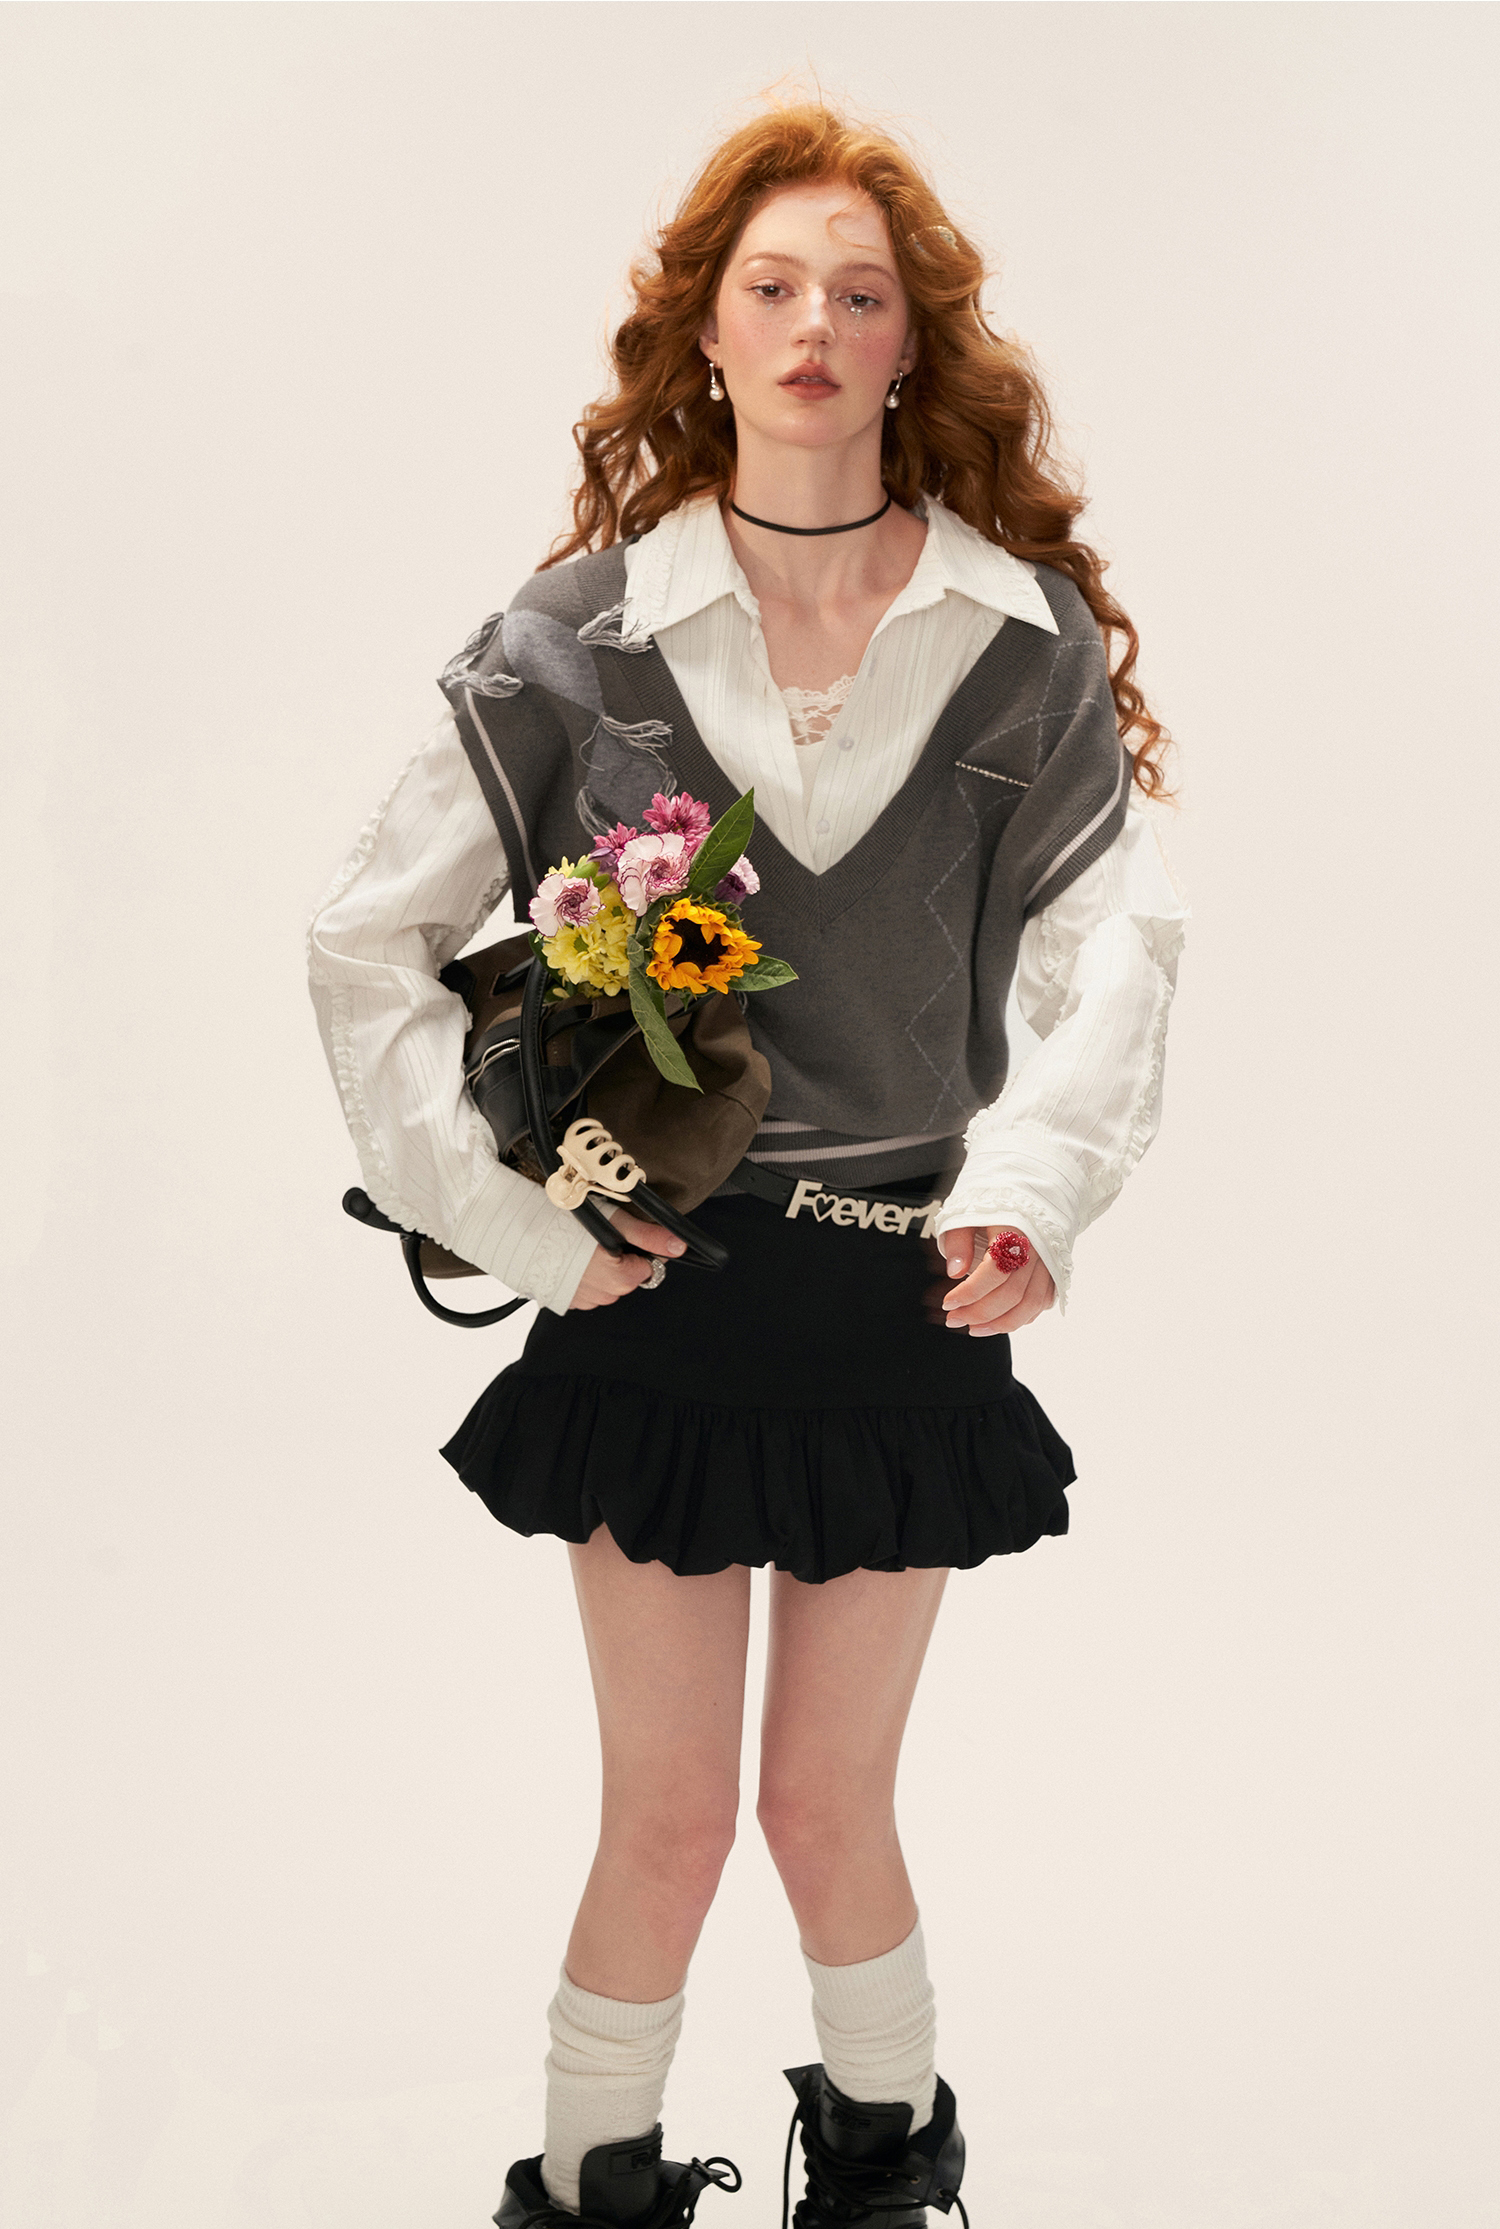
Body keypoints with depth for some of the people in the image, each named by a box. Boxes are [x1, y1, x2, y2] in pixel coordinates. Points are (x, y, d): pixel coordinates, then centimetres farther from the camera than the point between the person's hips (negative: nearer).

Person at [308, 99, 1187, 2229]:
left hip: (904, 1296, 1)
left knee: (829, 1805, 10)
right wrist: (523, 1212, -7)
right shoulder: (581, 637, -4)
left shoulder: (1029, 638, -1)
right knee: (668, 1815, 5)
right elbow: (369, 945, -2)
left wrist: (1034, 1184, -17)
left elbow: (1118, 941, -2)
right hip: (657, 1285, -1)